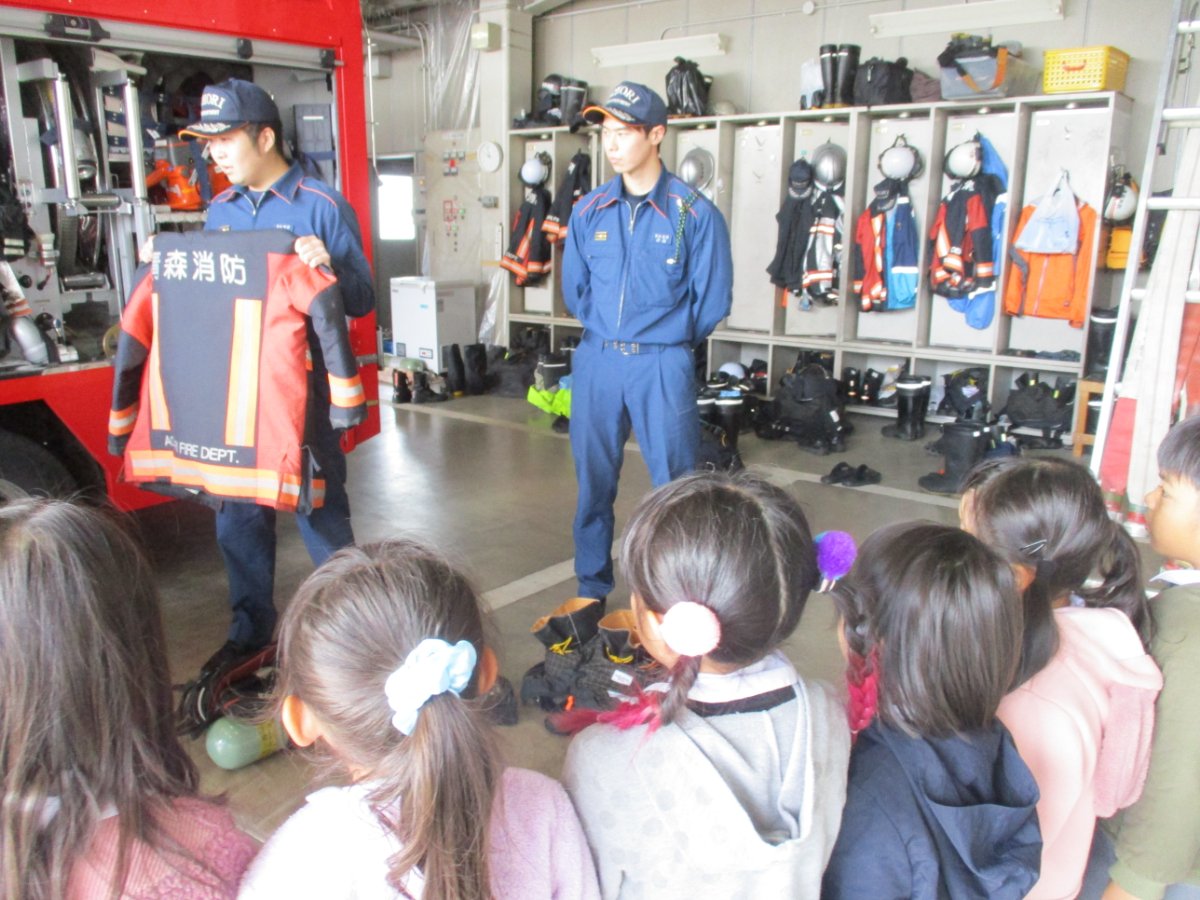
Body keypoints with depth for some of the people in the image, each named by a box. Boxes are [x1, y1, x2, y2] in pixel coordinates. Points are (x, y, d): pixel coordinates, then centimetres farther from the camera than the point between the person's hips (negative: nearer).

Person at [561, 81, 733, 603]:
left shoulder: (695, 214, -5)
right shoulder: (589, 211, 6)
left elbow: (712, 303, -2)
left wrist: (667, 341, 7)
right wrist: (607, 334, 12)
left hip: (664, 365, -3)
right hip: (596, 361, 4)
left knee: (675, 483, 3)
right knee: (592, 479, 11)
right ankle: (591, 589, 27)